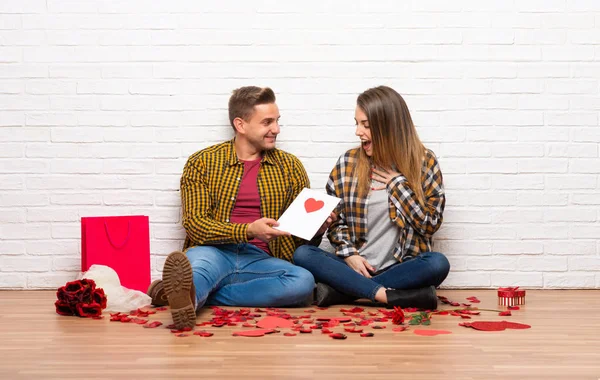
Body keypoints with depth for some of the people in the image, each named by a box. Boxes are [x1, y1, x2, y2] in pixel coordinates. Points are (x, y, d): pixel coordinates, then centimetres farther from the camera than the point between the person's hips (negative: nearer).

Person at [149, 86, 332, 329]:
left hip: (261, 260, 2)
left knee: (303, 281, -31)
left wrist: (317, 229, -8)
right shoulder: (201, 163, 7)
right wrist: (249, 231, -19)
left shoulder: (290, 166, 14)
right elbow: (194, 223, -3)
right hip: (215, 252, -1)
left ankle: (188, 294, -34)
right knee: (196, 262, -35)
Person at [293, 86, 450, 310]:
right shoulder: (348, 162, 4)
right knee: (302, 254, -23)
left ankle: (342, 289, -25)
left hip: (401, 268, -1)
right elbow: (333, 218, 8)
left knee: (438, 263, -33)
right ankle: (388, 295, -29)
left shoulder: (424, 162, 0)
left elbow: (431, 224, -4)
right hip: (356, 266, 1)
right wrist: (348, 254, -9)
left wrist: (398, 182, -9)